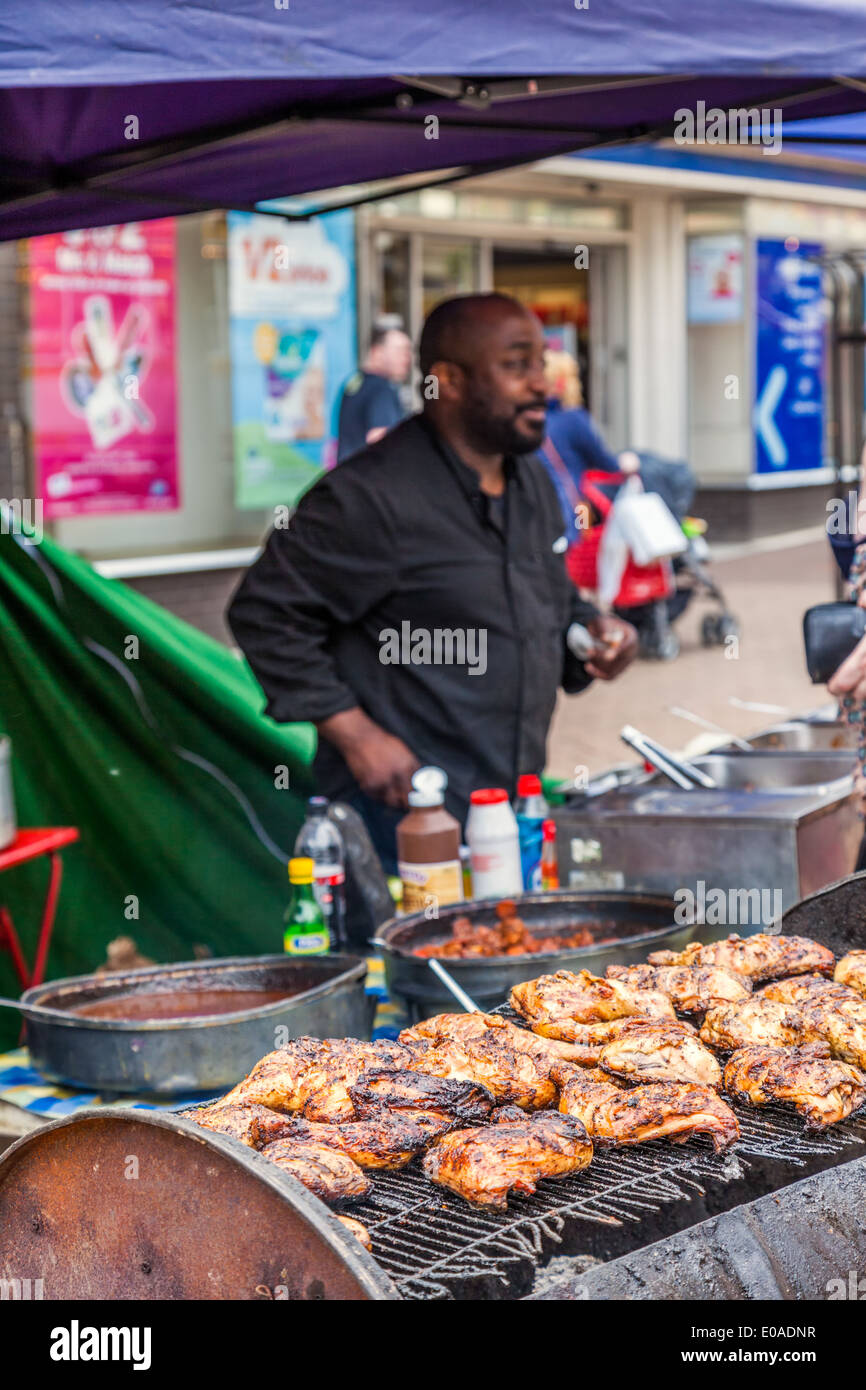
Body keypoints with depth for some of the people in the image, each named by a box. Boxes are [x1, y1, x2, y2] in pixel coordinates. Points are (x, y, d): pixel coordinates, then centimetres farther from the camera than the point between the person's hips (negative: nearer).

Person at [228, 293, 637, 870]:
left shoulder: (534, 483, 12)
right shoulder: (372, 497, -16)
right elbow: (264, 614, -15)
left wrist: (594, 627, 3)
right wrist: (355, 735, -19)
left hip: (515, 803, 8)